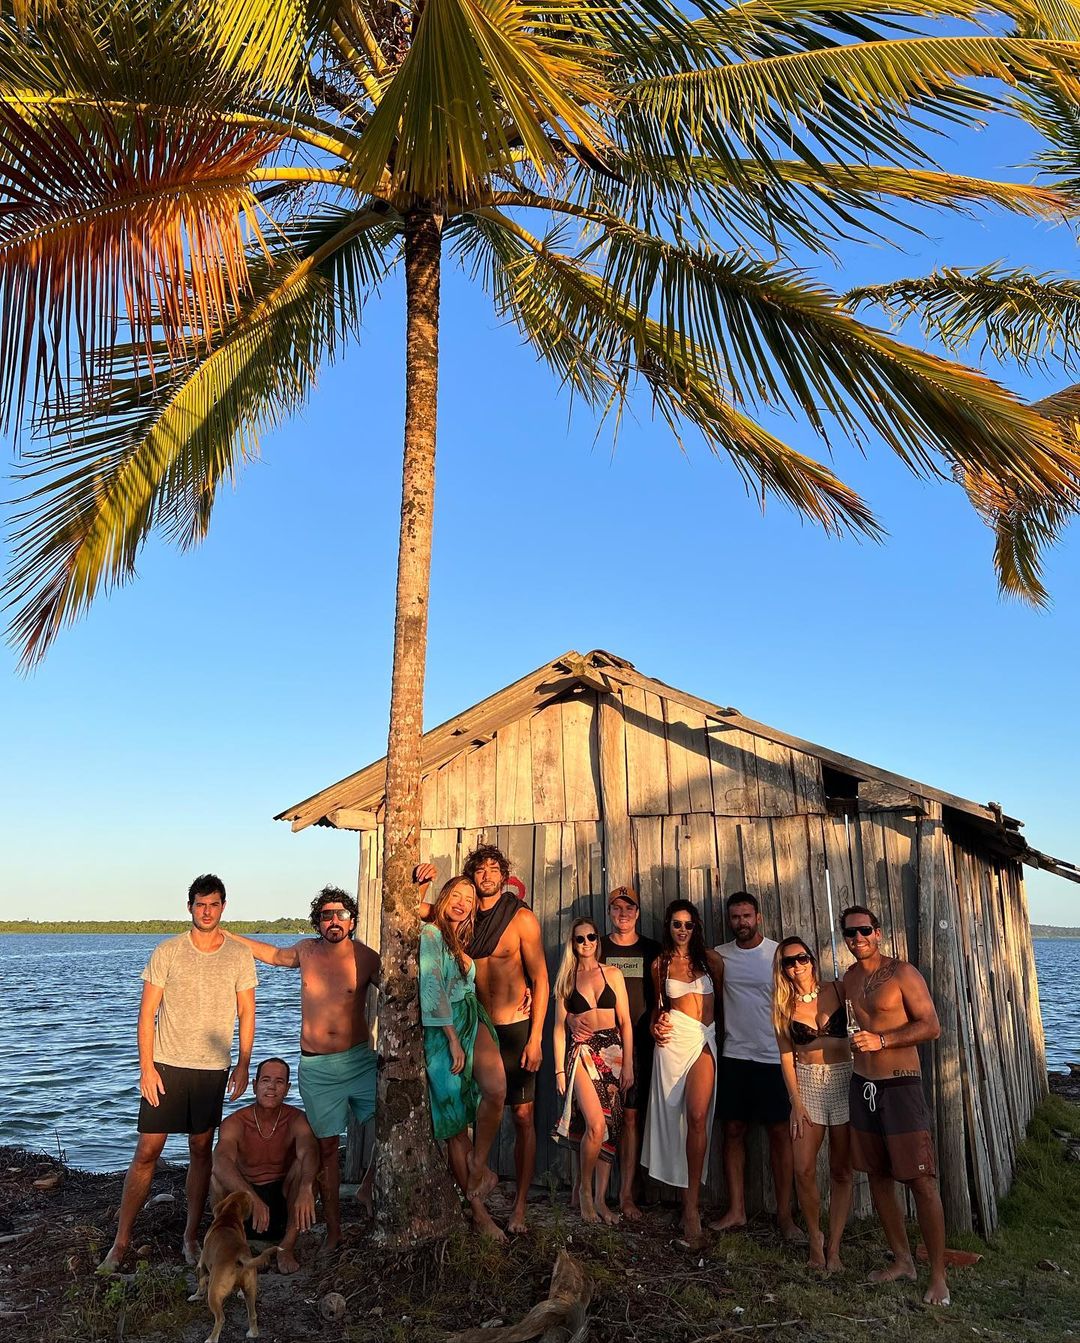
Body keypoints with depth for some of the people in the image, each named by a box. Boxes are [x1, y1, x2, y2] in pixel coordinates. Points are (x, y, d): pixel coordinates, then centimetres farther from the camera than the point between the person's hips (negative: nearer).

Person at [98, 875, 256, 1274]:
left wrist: (243, 1066, 0)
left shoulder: (239, 956, 0)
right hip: (166, 1065, -1)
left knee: (201, 1151, 10)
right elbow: (148, 1012, -2)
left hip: (213, 1068, 2)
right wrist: (146, 1066, -9)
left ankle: (191, 1237, 24)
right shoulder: (167, 952, -4)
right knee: (146, 1151, 1)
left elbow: (246, 1013, 5)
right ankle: (121, 1243, 14)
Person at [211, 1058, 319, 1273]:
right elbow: (221, 1161, -33)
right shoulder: (235, 1123, -13)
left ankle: (287, 1247, -16)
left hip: (284, 1200, 0)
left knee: (303, 1165, -27)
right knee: (218, 1176, -26)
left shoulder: (296, 1120, -12)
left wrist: (306, 1189, -55)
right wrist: (252, 1198, -50)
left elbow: (309, 1152, -33)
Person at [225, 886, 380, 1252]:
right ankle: (333, 1230, 20)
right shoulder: (307, 951, 2)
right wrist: (223, 934, 25)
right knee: (326, 1146, 7)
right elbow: (274, 954, 22)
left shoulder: (366, 958, -8)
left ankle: (369, 1186, 10)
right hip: (316, 1067, 2)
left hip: (359, 1060, -1)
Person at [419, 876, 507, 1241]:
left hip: (471, 1020, 6)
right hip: (441, 1029, -5)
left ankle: (478, 1162, -3)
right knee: (455, 1121, -3)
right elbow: (433, 988, -12)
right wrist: (453, 1040, -14)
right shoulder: (430, 933, -5)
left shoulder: (461, 941, 18)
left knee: (495, 1088, -24)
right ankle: (477, 1209, 7)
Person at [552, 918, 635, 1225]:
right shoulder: (566, 979, 7)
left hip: (612, 1052, 2)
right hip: (581, 1052, -2)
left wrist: (628, 1064, 0)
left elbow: (625, 1022, 6)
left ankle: (600, 1199, 14)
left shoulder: (613, 974, 8)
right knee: (596, 1124, -17)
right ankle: (585, 1189, 5)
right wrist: (559, 1069, 1)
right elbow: (559, 1027, 6)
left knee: (610, 1129, 2)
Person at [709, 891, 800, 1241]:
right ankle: (736, 1211, 15)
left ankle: (784, 1214, 13)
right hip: (734, 1057, 3)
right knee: (733, 1132, 6)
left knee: (779, 1134, 4)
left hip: (773, 1057, -2)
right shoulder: (719, 956, 3)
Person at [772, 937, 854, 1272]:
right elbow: (786, 1055, 2)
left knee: (841, 1171, 4)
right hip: (806, 1084, 1)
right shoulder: (783, 1006, 1)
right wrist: (796, 1101, -4)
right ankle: (815, 1239, 19)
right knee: (803, 1170, -3)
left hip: (843, 1080, -1)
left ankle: (833, 1247, 16)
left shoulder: (837, 990, -4)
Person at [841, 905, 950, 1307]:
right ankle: (902, 1260, 25)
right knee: (878, 1177, 12)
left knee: (921, 1182, -5)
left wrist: (881, 1040, -21)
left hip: (900, 1085, -6)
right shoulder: (849, 979, 10)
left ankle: (938, 1275, 6)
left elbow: (931, 1026, -14)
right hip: (863, 1086, 7)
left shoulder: (902, 973, -10)